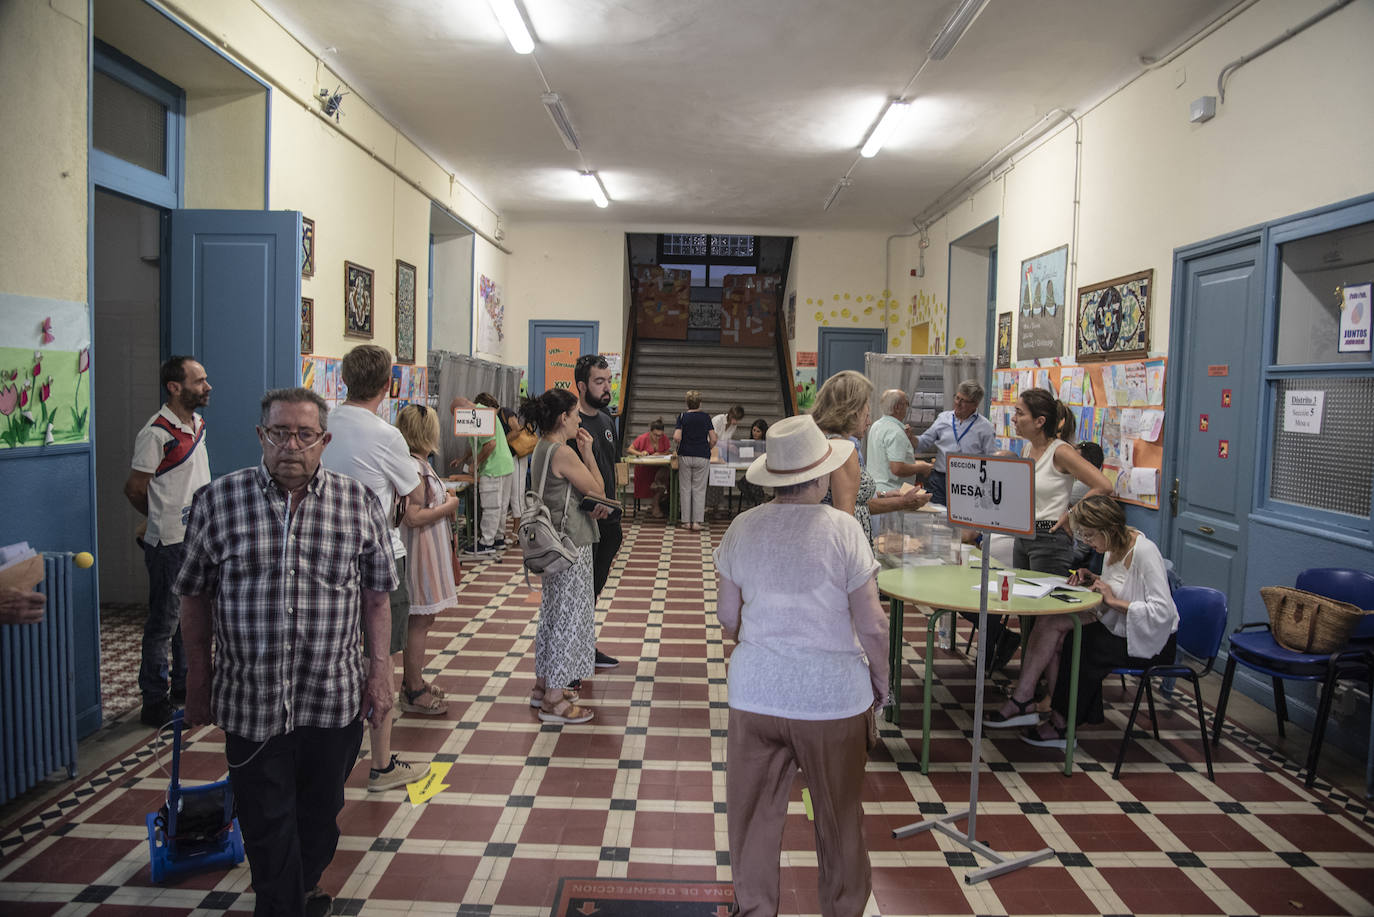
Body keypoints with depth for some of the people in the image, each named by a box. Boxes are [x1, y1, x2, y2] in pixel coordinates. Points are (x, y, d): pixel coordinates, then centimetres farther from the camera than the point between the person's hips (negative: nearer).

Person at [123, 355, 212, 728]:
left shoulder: (198, 424, 10)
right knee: (164, 621, 1)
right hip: (170, 543, -8)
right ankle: (155, 700, 11)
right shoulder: (156, 433, -16)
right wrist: (164, 519, 4)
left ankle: (184, 685, 31)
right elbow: (134, 488, -10)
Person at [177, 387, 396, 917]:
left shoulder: (359, 503, -2)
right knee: (267, 825, 7)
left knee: (320, 815, 18)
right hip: (250, 701, -1)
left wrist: (380, 669, -2)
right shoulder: (217, 501, -3)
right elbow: (195, 596, 4)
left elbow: (376, 595, 2)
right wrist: (199, 682, 6)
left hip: (334, 699, 1)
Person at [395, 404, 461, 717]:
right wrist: (449, 506, -15)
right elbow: (413, 517, -26)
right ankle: (414, 693, 7)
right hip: (420, 552, -10)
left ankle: (413, 681, 28)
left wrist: (443, 498, 9)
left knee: (420, 620, 17)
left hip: (429, 550, 10)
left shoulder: (420, 464, 13)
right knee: (419, 621, -2)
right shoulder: (414, 468, -20)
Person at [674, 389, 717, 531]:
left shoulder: (682, 416, -1)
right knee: (699, 490, 5)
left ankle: (687, 521, 9)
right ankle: (696, 521, 2)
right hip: (702, 457, 0)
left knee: (686, 489, 8)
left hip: (685, 456, 0)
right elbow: (713, 439, -3)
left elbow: (676, 437, -12)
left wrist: (680, 447, 8)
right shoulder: (705, 417, 1)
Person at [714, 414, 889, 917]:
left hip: (754, 691, 3)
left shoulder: (741, 528, -3)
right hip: (832, 695, -2)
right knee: (838, 817, 18)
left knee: (755, 811, 17)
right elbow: (871, 624, -12)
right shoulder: (843, 529, -14)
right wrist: (880, 683, 5)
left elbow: (727, 615, 5)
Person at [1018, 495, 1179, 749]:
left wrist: (1113, 600, -24)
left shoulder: (1144, 552, -21)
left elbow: (1163, 612, -27)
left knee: (1083, 651, -25)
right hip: (1120, 630, 8)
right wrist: (1092, 580, 2)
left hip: (1151, 641, -8)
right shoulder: (1115, 545, 5)